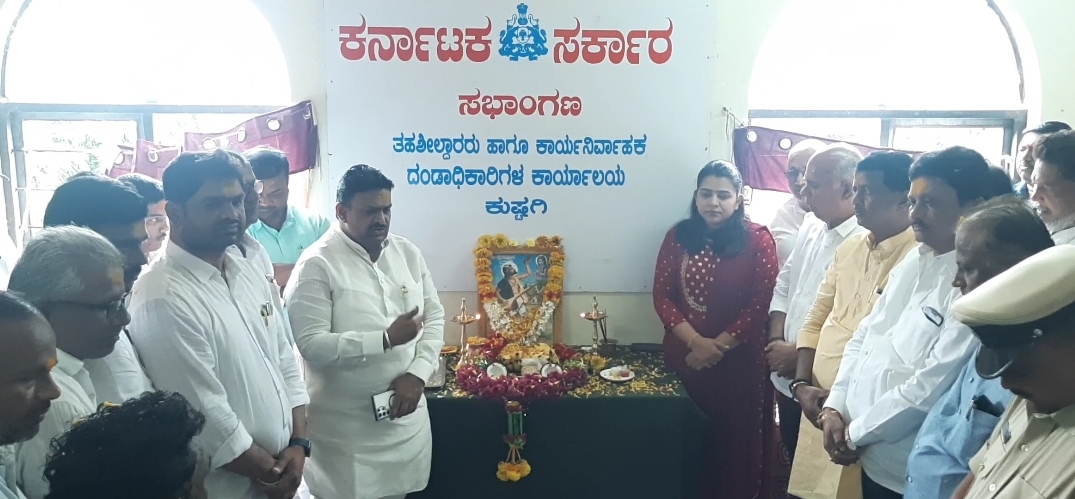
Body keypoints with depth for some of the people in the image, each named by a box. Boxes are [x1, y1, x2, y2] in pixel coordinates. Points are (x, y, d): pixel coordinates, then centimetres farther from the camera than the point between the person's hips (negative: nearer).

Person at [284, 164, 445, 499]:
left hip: (405, 415, 5)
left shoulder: (409, 253, 4)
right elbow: (311, 345, -20)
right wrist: (386, 339, -25)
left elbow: (434, 317, 6)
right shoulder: (317, 264, -13)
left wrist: (418, 373, -9)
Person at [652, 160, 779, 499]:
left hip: (738, 360, -2)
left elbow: (761, 303, -8)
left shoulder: (757, 239, -4)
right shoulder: (678, 237, 4)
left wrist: (719, 346, -12)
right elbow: (662, 295, 0)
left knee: (734, 439, 7)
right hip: (684, 356, 3)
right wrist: (696, 342, -12)